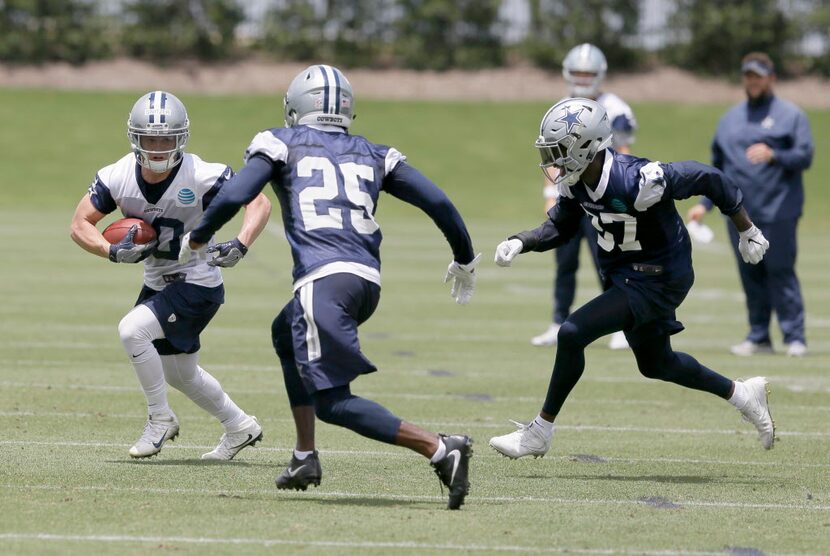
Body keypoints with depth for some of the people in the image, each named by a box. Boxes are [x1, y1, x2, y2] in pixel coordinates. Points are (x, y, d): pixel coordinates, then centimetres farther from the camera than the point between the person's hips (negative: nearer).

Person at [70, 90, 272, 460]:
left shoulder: (203, 177, -24)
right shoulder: (117, 178, -12)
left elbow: (259, 203, -16)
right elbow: (80, 224, -5)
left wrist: (240, 245, -33)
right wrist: (113, 251, -23)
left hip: (198, 286, -7)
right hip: (157, 285, 7)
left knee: (131, 330, -24)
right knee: (181, 373, 20)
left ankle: (160, 419, -5)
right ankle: (240, 427, 43)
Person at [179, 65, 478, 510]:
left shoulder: (282, 143, 12)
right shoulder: (373, 155, 23)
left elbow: (233, 197, -1)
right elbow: (437, 202, 16)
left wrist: (196, 240, 17)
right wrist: (464, 261, 31)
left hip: (324, 279, -6)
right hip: (368, 281, 6)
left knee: (333, 403, -4)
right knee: (286, 335, 34)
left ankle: (439, 449, -22)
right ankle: (305, 457, 30)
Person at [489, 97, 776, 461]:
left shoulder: (637, 181, -32)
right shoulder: (576, 182, -9)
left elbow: (710, 180, -22)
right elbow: (559, 227, 7)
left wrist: (747, 232, -10)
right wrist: (519, 243, -13)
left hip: (657, 280, -9)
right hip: (621, 275, 9)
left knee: (572, 334, -18)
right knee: (655, 364, 24)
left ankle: (540, 431, -6)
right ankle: (742, 394, 42)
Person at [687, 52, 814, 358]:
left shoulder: (790, 115, 3)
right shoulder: (729, 119, 18)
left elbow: (805, 157, -7)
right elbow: (718, 166, 21)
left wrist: (773, 155, -24)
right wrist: (704, 203, 13)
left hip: (778, 211, -5)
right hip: (740, 214, 5)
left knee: (781, 272, -7)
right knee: (750, 275, 6)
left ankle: (795, 337, -4)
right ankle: (758, 337, 13)